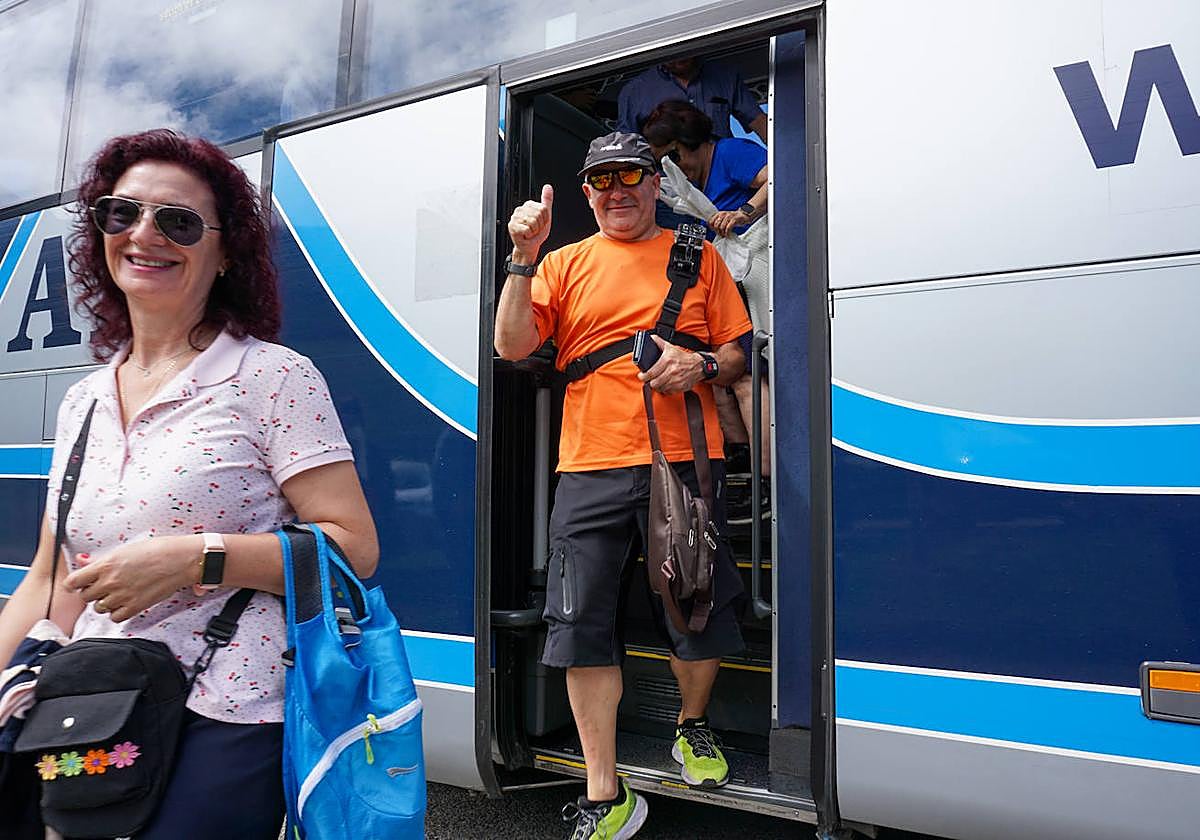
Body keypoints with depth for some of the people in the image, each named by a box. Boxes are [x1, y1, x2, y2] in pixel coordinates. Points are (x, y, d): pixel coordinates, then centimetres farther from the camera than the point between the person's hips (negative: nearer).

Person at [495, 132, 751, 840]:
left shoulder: (698, 257, 14)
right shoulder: (567, 264, 14)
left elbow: (741, 351, 13)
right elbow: (513, 345, 3)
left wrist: (703, 366, -9)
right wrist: (525, 259, -7)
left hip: (685, 462, 0)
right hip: (591, 469, 1)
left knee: (701, 615, 6)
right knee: (584, 626, -1)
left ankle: (693, 728, 37)